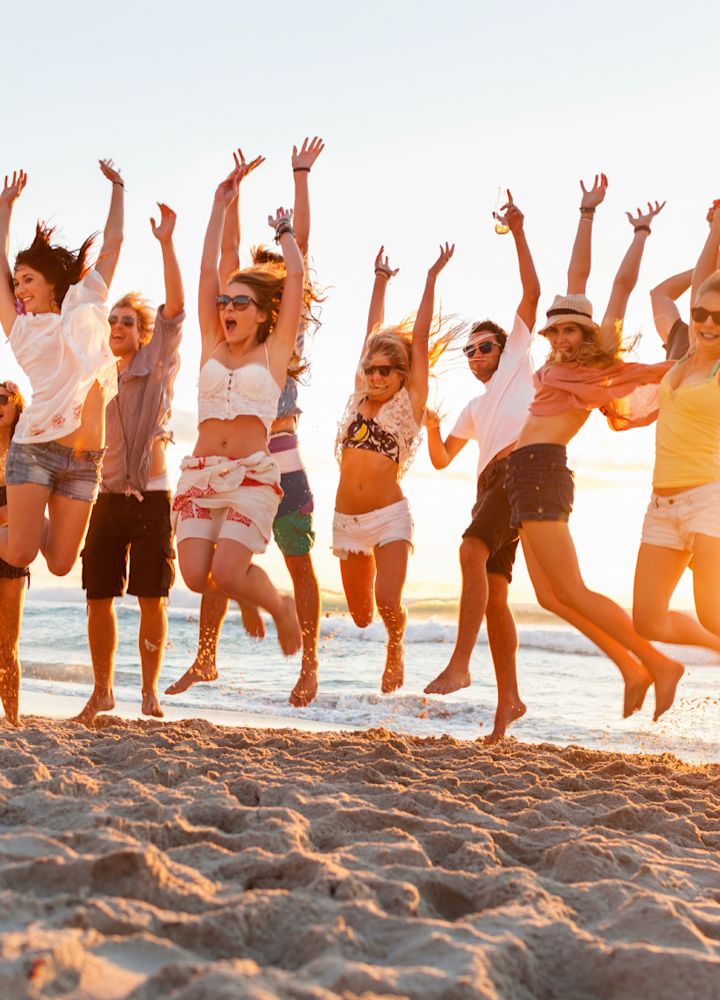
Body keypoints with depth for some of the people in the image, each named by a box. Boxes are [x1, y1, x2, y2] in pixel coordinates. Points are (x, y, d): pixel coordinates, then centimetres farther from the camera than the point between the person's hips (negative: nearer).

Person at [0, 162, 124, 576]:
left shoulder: (87, 308, 14)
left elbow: (113, 245, 21)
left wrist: (117, 188, 28)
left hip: (84, 460, 1)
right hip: (36, 446, -1)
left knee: (61, 563, 1)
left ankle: (36, 519, 31)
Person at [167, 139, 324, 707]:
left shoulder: (292, 324, 4)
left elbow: (300, 245, 1)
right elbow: (229, 247, 14)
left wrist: (301, 175, 2)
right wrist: (236, 185, 15)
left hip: (280, 457, -4)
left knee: (299, 561, -1)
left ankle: (310, 666, 5)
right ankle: (205, 658, 15)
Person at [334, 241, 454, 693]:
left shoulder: (409, 405, 1)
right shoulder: (361, 399, 10)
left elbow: (419, 338, -2)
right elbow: (373, 332, 16)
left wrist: (432, 279, -1)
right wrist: (381, 281, 22)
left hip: (390, 516, -4)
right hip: (348, 519, 4)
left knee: (387, 601, -18)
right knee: (360, 614, 7)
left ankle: (397, 645, 17)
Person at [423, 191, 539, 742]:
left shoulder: (517, 360, 17)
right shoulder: (475, 408, 34)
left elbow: (531, 292, 7)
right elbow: (441, 459, 32)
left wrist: (518, 233, 2)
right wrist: (431, 427, 13)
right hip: (491, 483, 8)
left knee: (473, 550, -28)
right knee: (494, 594, 2)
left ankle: (459, 663, -35)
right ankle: (509, 697, 6)